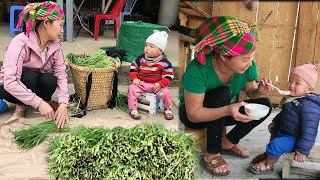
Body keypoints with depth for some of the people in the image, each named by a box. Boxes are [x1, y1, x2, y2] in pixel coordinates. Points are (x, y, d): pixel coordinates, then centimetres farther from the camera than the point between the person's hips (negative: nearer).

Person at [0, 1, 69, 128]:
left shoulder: (55, 46, -14)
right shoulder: (20, 43, -31)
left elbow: (61, 74, -19)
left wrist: (63, 104, -35)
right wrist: (39, 103, -43)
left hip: (35, 84, 4)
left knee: (50, 80, -28)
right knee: (29, 77, -35)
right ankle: (21, 106, -9)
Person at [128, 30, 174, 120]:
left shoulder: (164, 63, -7)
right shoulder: (141, 58, 1)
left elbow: (168, 76, -4)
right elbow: (133, 67, 11)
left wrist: (160, 84, -16)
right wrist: (134, 78, -2)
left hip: (156, 85, -2)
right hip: (141, 84, 2)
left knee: (166, 93, -23)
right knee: (132, 88, -23)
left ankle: (167, 109, 6)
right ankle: (133, 110, -13)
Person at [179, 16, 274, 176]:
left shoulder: (248, 66, -19)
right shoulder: (197, 70, -35)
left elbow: (250, 91, -1)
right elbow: (193, 114, -32)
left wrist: (259, 91, -26)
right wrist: (227, 111, -47)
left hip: (222, 112, 6)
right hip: (193, 115, -5)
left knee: (265, 104, -14)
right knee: (223, 94, -35)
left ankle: (228, 143, 0)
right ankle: (212, 155, -21)